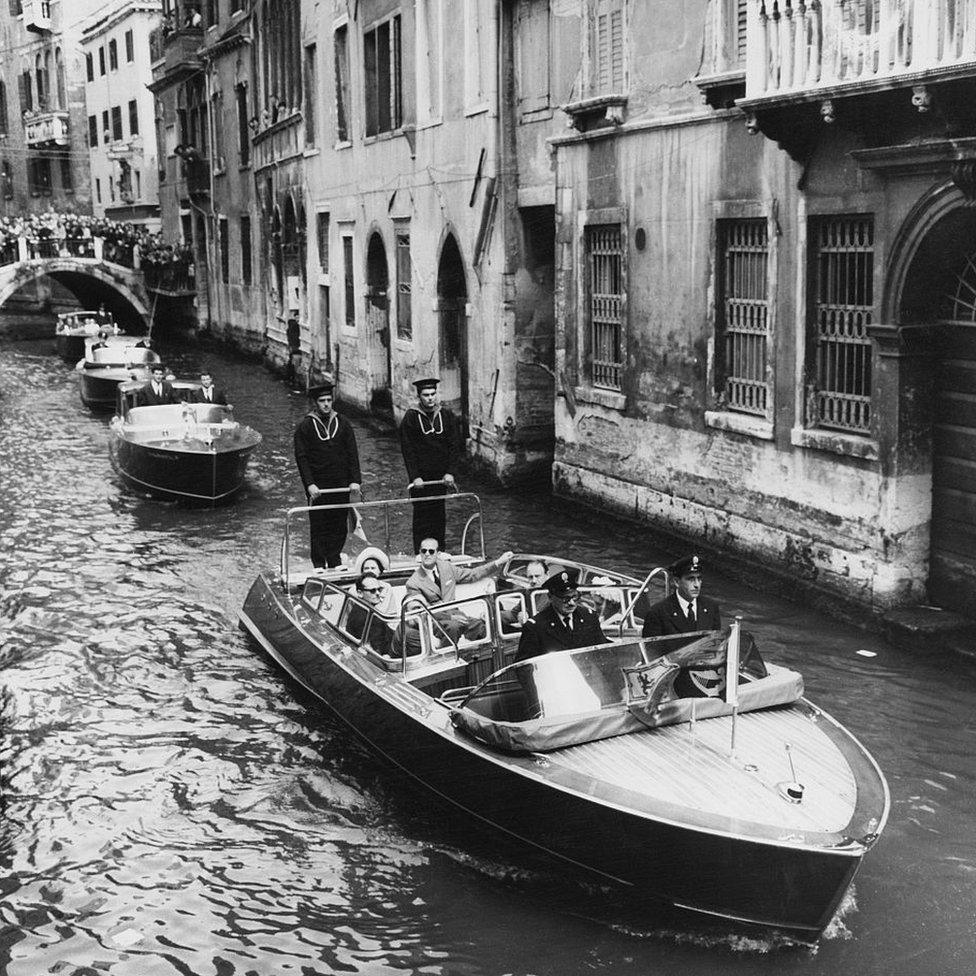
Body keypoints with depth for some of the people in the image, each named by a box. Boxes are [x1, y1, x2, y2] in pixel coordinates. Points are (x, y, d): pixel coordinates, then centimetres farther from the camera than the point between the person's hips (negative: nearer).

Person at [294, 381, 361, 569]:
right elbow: (301, 458, -4)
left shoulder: (343, 424, 8)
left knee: (340, 525, 5)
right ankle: (319, 565, 10)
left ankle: (334, 559, 18)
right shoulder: (305, 426, -1)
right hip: (317, 486, -3)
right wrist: (309, 484, -13)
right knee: (318, 526, 1)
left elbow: (352, 454, 6)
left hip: (341, 484, 3)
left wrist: (355, 480, -4)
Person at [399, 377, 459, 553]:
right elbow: (407, 450, -7)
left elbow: (453, 446, 3)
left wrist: (449, 472, -7)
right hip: (420, 476, -3)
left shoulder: (447, 416, 4)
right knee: (421, 514, 0)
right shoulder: (411, 418, -5)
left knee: (439, 514, 8)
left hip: (441, 475, 3)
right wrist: (415, 477, -15)